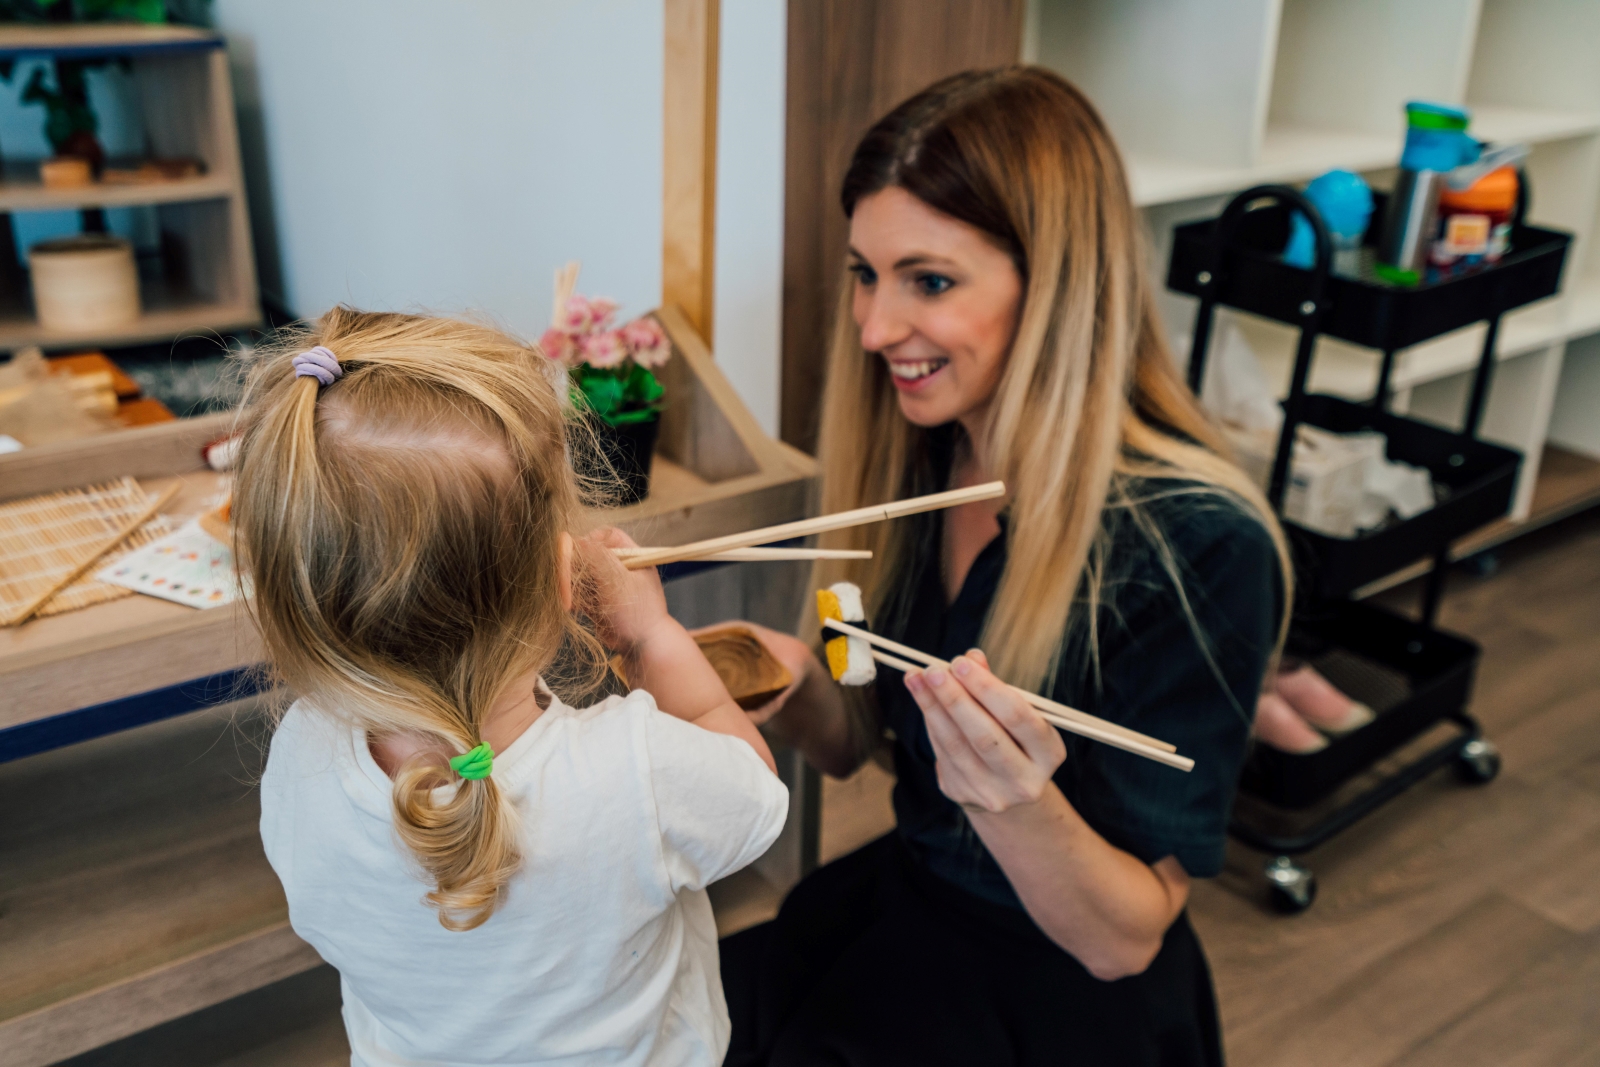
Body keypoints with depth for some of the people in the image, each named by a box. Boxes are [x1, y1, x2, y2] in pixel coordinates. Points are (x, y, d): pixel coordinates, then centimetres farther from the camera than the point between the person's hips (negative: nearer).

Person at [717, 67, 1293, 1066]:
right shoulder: (919, 453, -6)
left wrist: (1021, 808, -36)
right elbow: (852, 742, 6)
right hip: (897, 905, 5)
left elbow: (1121, 940, -16)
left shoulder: (1202, 545, -23)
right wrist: (796, 683, -16)